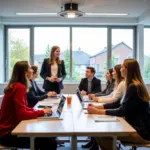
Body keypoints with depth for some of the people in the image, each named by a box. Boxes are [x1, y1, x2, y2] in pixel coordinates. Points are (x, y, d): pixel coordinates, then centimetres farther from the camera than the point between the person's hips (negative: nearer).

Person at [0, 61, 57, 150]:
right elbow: (22, 114, -23)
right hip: (9, 133, -10)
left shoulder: (16, 86, 10)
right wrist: (42, 112, -12)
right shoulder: (19, 87, -19)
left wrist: (40, 110, 1)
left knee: (48, 137, 9)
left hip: (12, 128, 10)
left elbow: (24, 108, 15)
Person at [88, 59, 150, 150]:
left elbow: (122, 112, -20)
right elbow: (119, 104, 11)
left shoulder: (133, 87, -20)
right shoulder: (135, 85, 11)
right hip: (137, 126, 9)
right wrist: (98, 107, 2)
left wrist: (98, 111, -18)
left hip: (141, 132, -9)